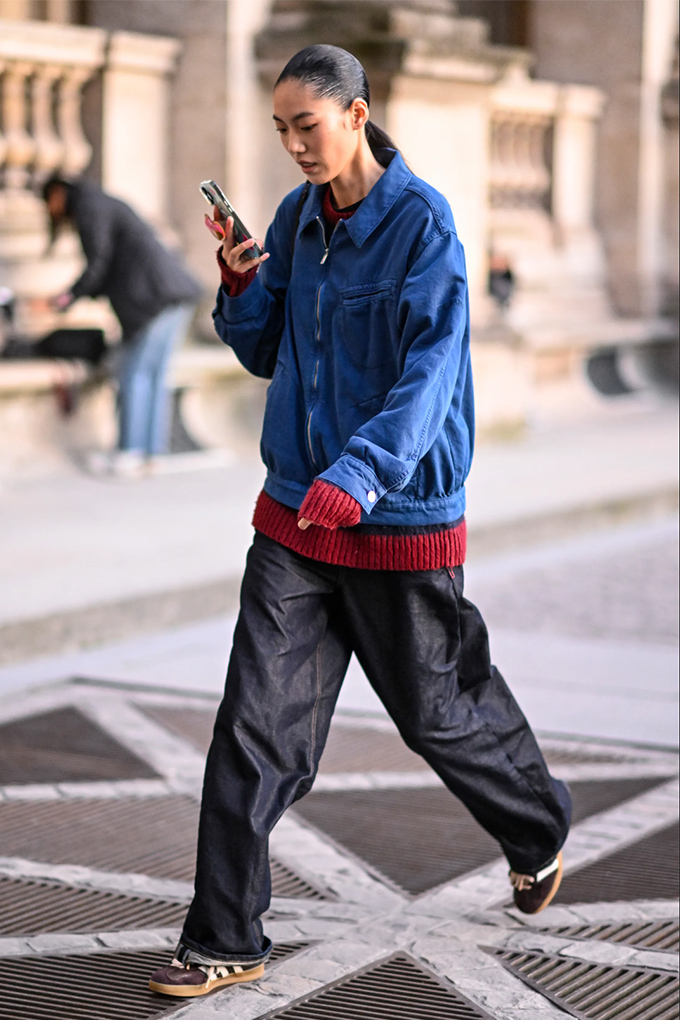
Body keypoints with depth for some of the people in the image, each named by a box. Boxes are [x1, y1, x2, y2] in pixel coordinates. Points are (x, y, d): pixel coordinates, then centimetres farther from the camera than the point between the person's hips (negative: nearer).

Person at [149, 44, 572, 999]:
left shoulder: (424, 222, -14)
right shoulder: (296, 218, 6)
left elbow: (429, 374, -22)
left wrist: (358, 475, -36)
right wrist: (241, 286, -7)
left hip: (402, 517, -5)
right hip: (294, 508, 5)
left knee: (439, 710, 12)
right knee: (256, 721, -2)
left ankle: (540, 835, 41)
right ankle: (227, 940, 6)